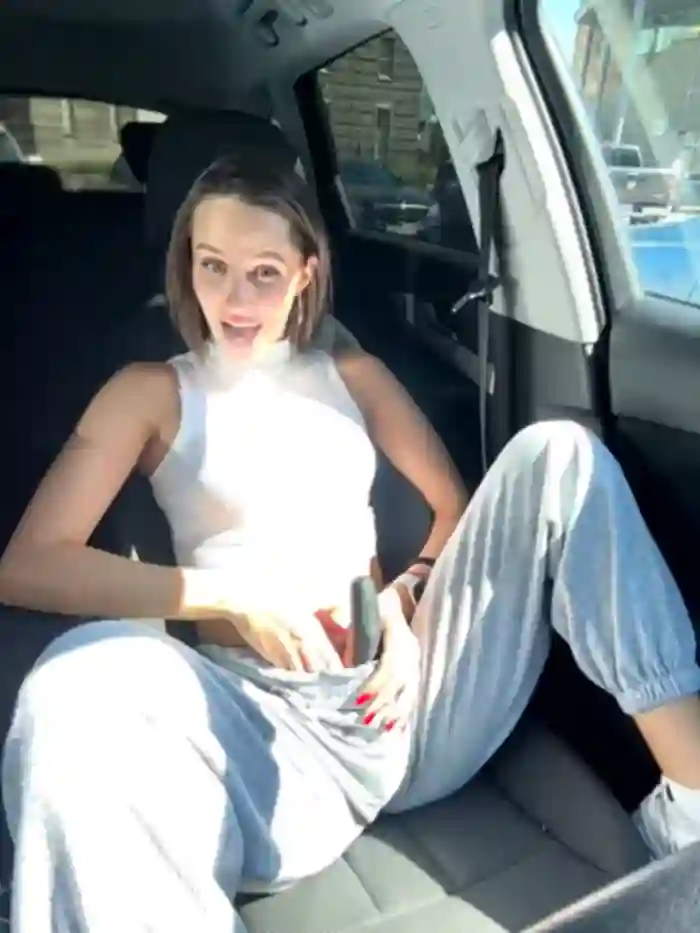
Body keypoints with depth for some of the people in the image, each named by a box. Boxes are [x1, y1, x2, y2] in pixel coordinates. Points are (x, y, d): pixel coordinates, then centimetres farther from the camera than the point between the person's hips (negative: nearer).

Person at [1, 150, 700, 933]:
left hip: (403, 691, 4)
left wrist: (411, 597, -7)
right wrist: (231, 598, -12)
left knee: (557, 451, -13)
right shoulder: (152, 393, 8)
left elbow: (457, 506, 14)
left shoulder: (353, 376, 16)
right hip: (264, 714, -3)